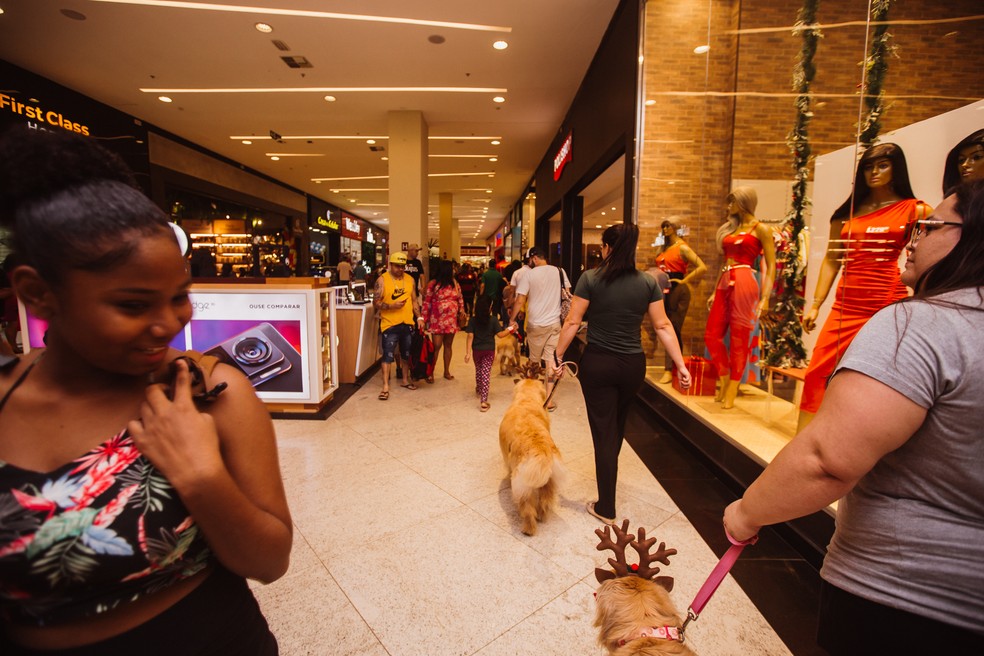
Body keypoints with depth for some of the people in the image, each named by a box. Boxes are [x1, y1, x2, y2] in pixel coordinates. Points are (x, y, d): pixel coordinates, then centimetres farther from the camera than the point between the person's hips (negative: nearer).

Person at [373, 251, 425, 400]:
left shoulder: (410, 279, 6)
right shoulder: (382, 280, -6)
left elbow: (415, 300, 11)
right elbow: (376, 303, -8)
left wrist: (419, 317, 0)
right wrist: (392, 305, -23)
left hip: (408, 323, 5)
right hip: (390, 324, -4)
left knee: (407, 354, 15)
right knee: (388, 355, -2)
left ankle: (405, 380, 32)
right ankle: (385, 386, 4)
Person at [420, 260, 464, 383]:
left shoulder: (455, 284, 8)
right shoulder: (433, 284, -7)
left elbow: (460, 300, 14)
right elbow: (427, 303, -7)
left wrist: (462, 312, 1)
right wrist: (424, 320, -7)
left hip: (451, 320, 5)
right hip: (437, 321, -5)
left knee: (448, 345, 12)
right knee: (436, 346, -5)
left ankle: (447, 371, 24)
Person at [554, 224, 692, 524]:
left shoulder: (590, 278, -10)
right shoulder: (648, 282, -1)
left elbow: (573, 322, -10)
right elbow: (663, 326, -1)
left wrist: (558, 356, -1)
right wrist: (680, 364, 4)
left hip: (597, 364, -3)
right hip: (633, 364, 4)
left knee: (603, 432, 6)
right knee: (618, 424, 25)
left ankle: (606, 508, 16)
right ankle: (608, 474, 51)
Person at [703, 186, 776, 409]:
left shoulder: (761, 229, 0)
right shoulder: (730, 228, 20)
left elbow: (771, 267, -4)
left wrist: (765, 297, -13)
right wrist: (715, 291, 18)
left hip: (743, 283, -7)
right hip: (725, 284, 7)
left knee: (738, 340, -2)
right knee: (711, 335, 3)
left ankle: (732, 391, 7)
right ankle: (725, 380, 19)